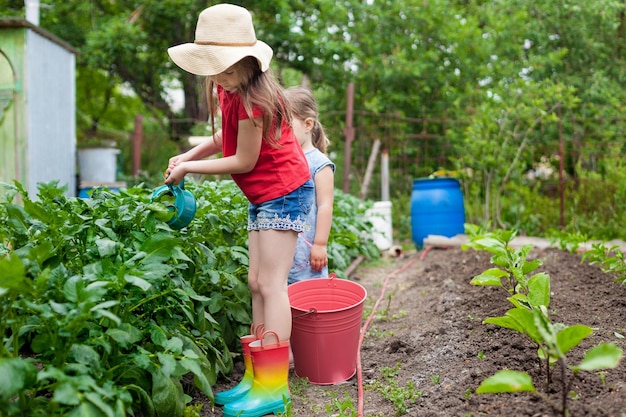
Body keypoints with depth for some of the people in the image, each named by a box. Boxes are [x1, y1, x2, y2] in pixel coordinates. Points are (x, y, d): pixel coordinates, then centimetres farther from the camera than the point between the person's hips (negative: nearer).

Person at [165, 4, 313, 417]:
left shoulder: (250, 99, -22)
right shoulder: (230, 90, 5)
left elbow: (244, 160, -17)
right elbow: (227, 136, 15)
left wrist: (189, 168, -8)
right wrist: (188, 156, 1)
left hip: (283, 192, -9)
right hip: (264, 196, 10)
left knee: (270, 284, -9)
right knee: (257, 283, 8)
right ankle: (257, 376, 16)